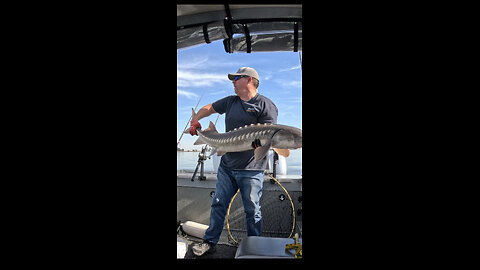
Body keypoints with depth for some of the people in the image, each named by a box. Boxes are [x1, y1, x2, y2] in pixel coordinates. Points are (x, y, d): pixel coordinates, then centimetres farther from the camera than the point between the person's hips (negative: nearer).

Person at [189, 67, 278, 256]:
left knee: (252, 211, 5)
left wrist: (259, 142, -34)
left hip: (251, 169, -5)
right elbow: (208, 108, 26)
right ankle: (210, 242, 26)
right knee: (218, 204, 11)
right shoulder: (230, 101, 15)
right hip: (227, 165, 6)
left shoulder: (265, 105, -5)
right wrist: (195, 121, 10)